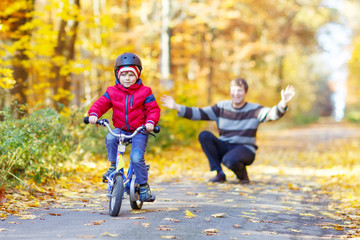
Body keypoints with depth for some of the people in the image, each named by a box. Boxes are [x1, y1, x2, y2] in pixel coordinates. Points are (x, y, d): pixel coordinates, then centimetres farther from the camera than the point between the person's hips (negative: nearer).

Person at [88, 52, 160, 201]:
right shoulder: (112, 92, 5)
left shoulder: (144, 92, 0)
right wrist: (93, 114, -23)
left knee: (136, 157, -21)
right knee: (110, 138, -31)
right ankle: (113, 166, -9)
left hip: (139, 131, -2)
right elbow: (101, 103, -2)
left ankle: (144, 186, -2)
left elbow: (153, 109, -3)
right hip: (120, 129, 2)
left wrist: (150, 122, -23)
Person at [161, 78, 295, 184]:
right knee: (204, 136, -20)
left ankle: (243, 175, 1)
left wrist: (283, 104, -44)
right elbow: (199, 113, -2)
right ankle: (219, 174, -11)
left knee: (229, 160, -37)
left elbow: (272, 114, -22)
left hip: (245, 150, -4)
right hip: (224, 148, 4)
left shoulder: (254, 110, -5)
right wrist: (177, 107, -15)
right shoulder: (221, 107, 3)